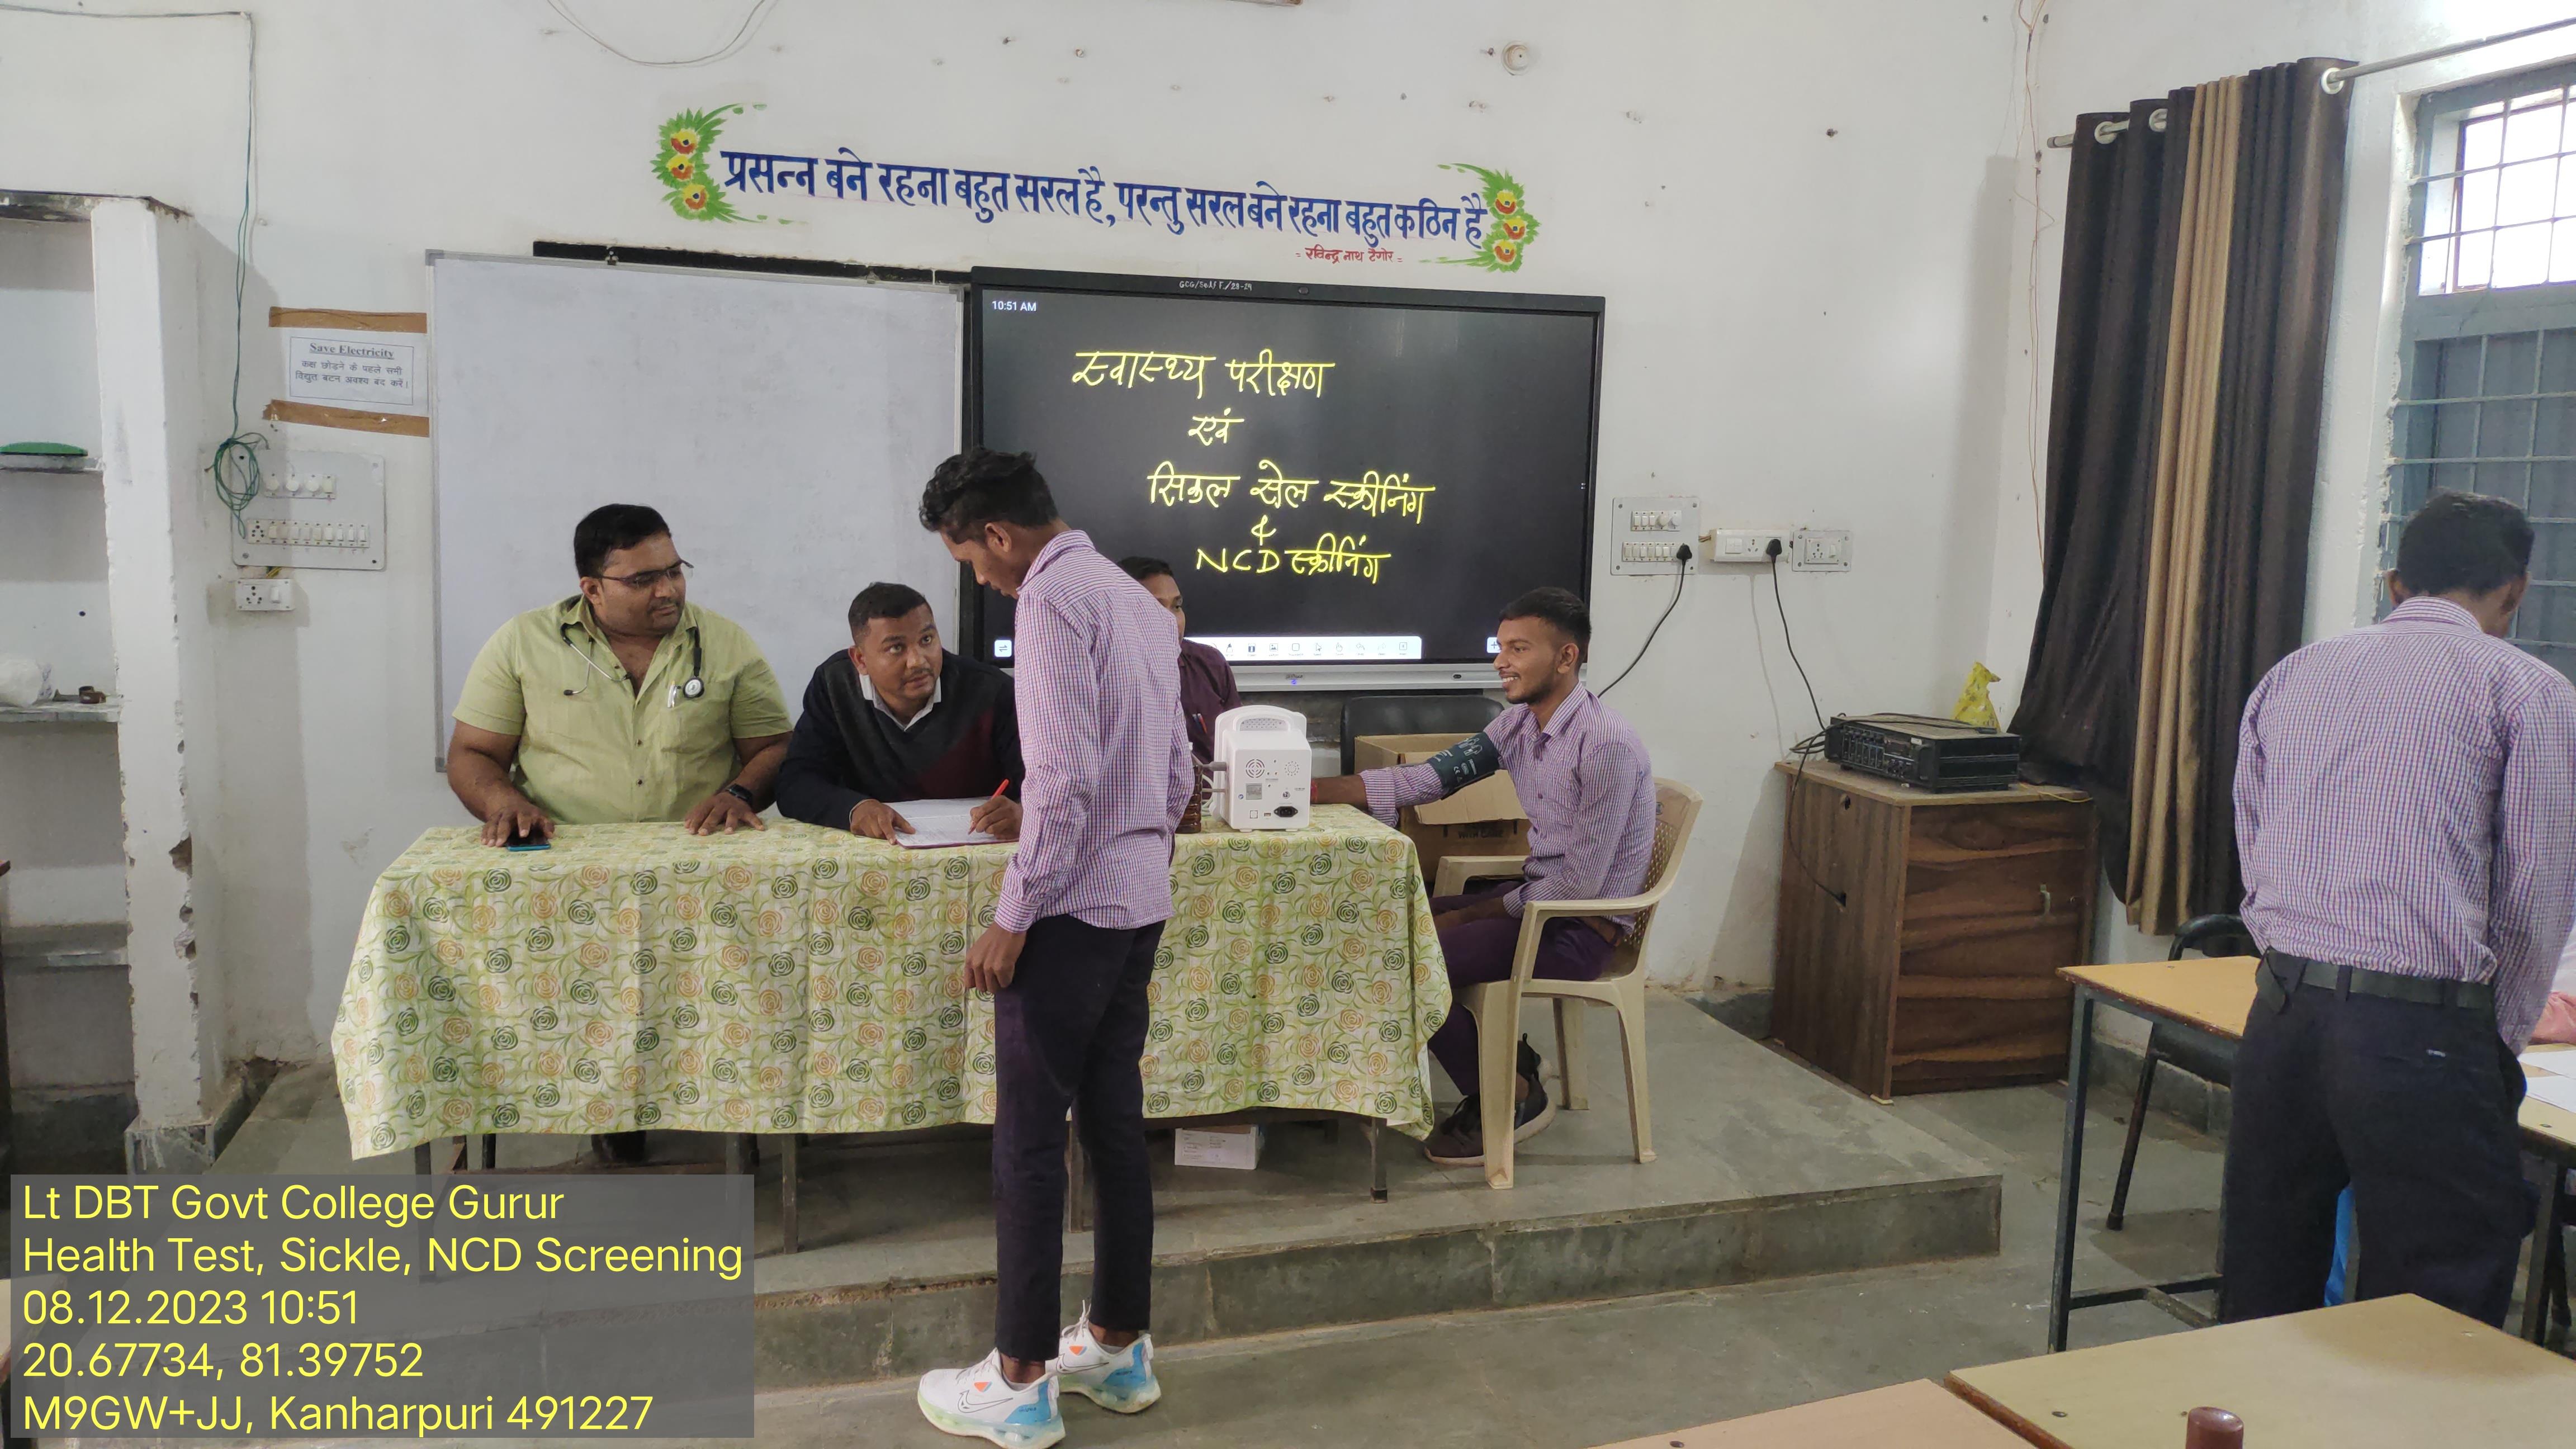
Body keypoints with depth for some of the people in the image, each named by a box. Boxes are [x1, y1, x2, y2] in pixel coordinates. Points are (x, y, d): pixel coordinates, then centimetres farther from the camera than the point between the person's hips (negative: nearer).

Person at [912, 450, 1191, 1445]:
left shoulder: (1053, 595, -13)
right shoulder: (1139, 600, 15)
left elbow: (1063, 774, -22)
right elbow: (1178, 777, 17)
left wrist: (1013, 917, -17)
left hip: (1073, 909, -9)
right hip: (1141, 904, 9)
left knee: (1029, 1139, 1)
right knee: (1115, 1125, 15)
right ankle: (1119, 1347, 25)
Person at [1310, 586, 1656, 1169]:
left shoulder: (1608, 744, -22)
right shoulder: (1519, 723, 4)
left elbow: (1580, 884, -22)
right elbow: (1425, 778, 2)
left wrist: (1474, 914, -13)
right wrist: (1310, 790, -5)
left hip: (1582, 929, -9)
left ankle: (1510, 1100, 4)